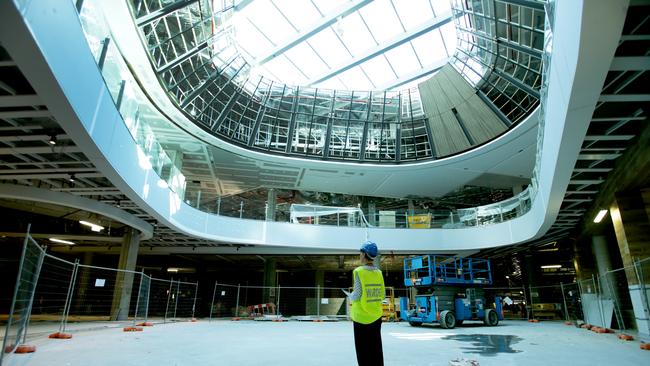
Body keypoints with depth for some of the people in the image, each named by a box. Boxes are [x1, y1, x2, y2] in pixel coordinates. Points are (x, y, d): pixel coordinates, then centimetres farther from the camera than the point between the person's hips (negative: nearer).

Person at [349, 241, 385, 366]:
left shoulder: (359, 271, -13)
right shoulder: (378, 272, 2)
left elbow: (356, 295, -16)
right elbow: (382, 295, 4)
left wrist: (350, 296, 5)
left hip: (361, 317, -5)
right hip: (376, 316, 5)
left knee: (363, 351, 5)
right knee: (376, 350, 13)